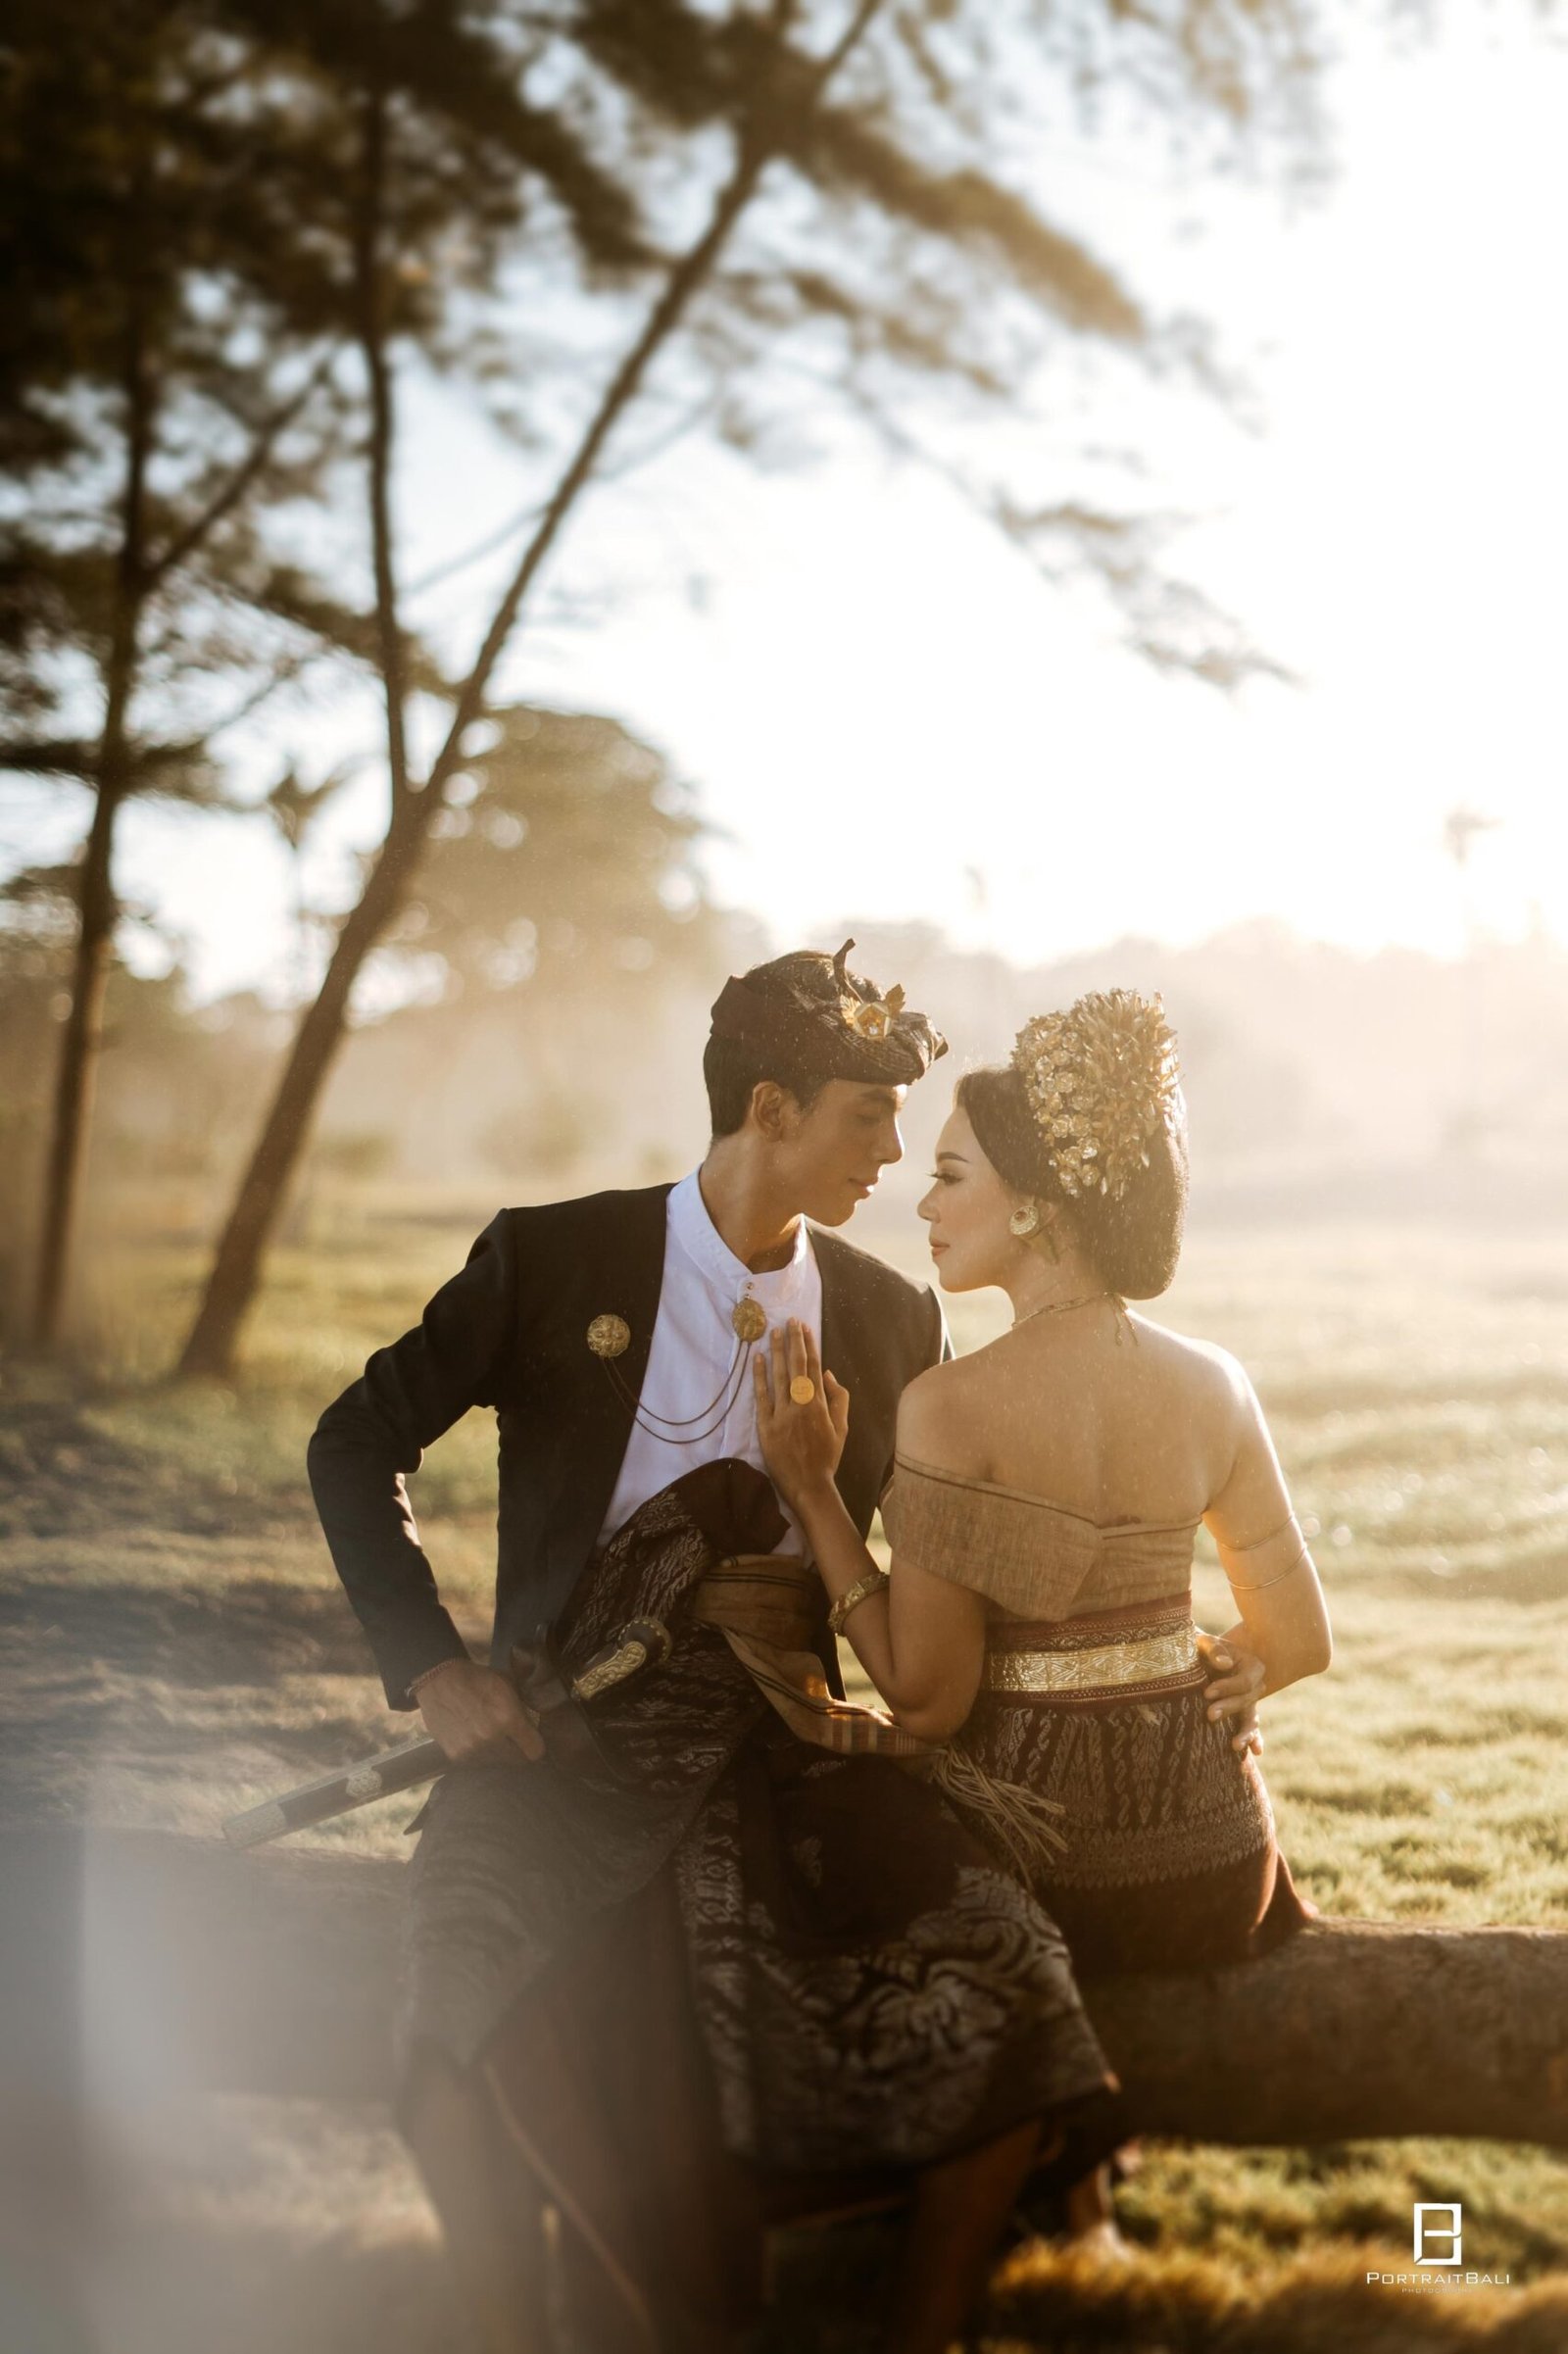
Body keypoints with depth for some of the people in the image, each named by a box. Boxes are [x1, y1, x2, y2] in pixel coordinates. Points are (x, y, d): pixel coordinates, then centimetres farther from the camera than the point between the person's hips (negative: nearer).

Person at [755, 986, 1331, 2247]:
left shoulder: (952, 1406, -18)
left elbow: (925, 1697, -13)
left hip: (1046, 1848, -4)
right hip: (1213, 1852, 4)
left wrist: (812, 1488, -9)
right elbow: (1300, 1640, 5)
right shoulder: (1212, 1386, -3)